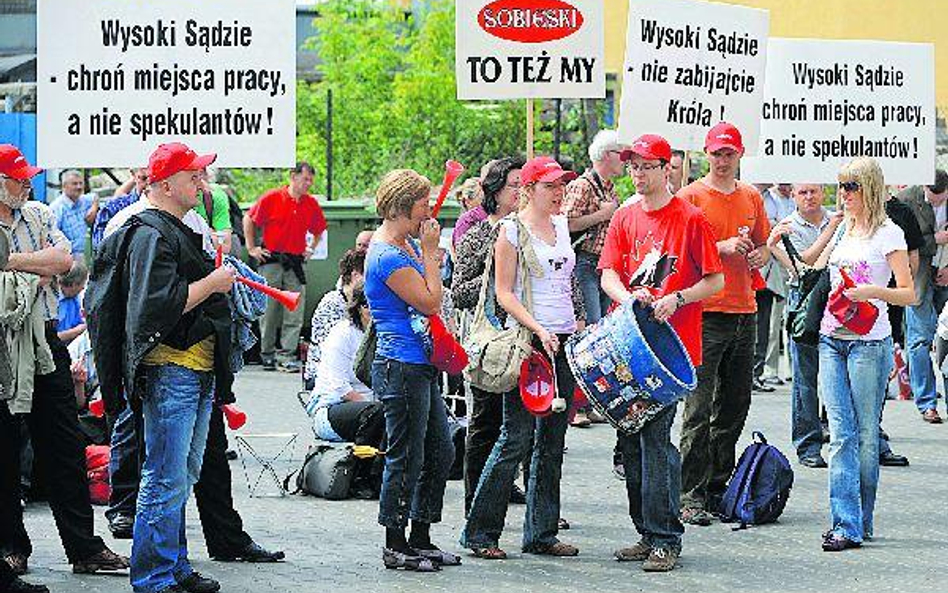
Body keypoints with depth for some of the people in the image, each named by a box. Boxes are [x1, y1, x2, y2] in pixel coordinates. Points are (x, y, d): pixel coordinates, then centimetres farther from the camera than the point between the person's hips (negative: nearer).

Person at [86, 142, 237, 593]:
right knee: (167, 479, -8)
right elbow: (160, 303, -25)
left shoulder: (177, 230, 20)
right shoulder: (151, 235, -14)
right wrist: (212, 284, -16)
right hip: (169, 368, -11)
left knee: (183, 476, 16)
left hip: (197, 368, 11)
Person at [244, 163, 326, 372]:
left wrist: (311, 248, 15)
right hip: (272, 260, -3)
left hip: (296, 262, 3)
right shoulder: (272, 198, -5)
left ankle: (286, 355, -4)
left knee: (295, 313, -4)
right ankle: (267, 354, 13)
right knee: (269, 309, 3)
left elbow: (319, 229, 26)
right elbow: (249, 219, 3)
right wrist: (251, 248, 1)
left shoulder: (311, 204, 7)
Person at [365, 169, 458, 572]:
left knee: (441, 453, 13)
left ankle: (420, 538, 22)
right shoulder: (388, 257, -18)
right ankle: (395, 547, 7)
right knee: (406, 459, -3)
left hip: (421, 365, 10)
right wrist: (429, 252, -13)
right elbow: (431, 303, -18)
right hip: (401, 368, -10)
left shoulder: (405, 245, 14)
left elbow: (430, 299, 26)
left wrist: (431, 255, 12)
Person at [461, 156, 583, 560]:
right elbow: (504, 292, -10)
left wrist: (579, 323, 17)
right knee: (516, 438, -9)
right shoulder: (511, 229, -5)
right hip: (527, 342, -7)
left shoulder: (561, 225, 15)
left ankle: (541, 534, 13)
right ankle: (479, 532, -2)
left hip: (566, 342, 7)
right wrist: (538, 329, -20)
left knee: (552, 442, 8)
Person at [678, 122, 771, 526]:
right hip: (705, 312, -6)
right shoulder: (691, 197, -3)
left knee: (735, 406, 10)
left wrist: (759, 255, 0)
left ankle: (719, 486, 20)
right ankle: (691, 496, -7)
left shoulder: (752, 198, 14)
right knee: (699, 408, -8)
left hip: (744, 312, 6)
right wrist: (722, 247, -19)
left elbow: (763, 247, 23)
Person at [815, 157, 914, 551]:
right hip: (832, 340, 5)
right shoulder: (842, 232, 15)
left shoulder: (888, 234, -3)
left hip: (869, 342, -5)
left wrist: (873, 291, -23)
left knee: (866, 435, 2)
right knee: (841, 434, -3)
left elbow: (909, 294, -8)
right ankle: (846, 524, -6)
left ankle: (861, 522, 10)